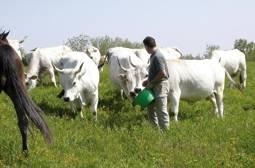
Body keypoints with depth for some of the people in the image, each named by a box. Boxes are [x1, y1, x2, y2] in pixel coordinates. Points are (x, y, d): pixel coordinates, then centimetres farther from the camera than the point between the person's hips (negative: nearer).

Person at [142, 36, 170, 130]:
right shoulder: (153, 56, 12)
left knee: (161, 110, -5)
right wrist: (148, 81, 12)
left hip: (160, 85, -11)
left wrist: (151, 83, -16)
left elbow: (162, 73, -23)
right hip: (155, 87, 11)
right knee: (151, 110, 17)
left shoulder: (157, 56, -18)